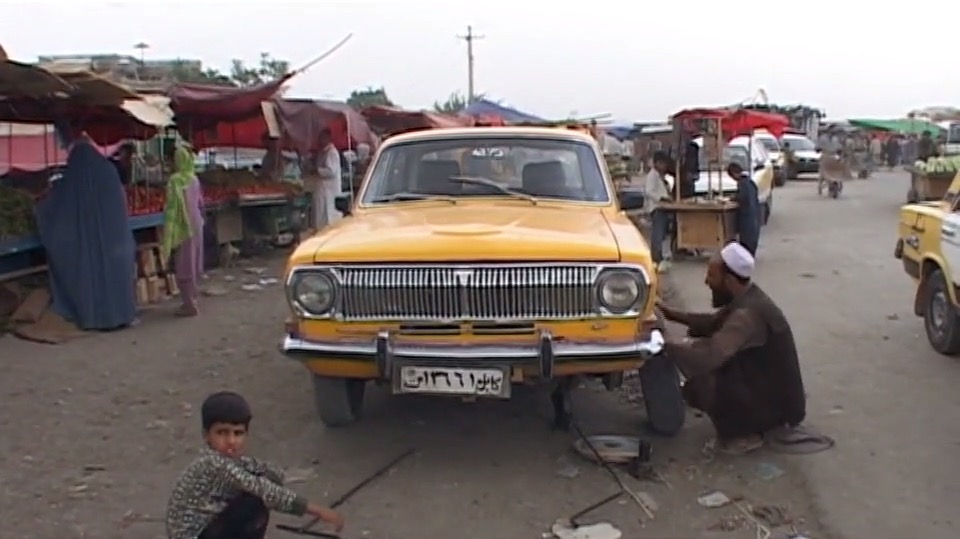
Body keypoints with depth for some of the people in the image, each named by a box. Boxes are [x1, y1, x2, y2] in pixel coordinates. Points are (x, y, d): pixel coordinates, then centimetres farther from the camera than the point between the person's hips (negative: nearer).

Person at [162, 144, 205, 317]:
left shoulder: (175, 180, -16)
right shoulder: (194, 179, 4)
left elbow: (172, 208, -17)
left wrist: (168, 235, -16)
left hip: (183, 227, -7)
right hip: (196, 226, 7)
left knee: (184, 266, 0)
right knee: (194, 265, 14)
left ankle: (190, 304, 3)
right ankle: (194, 300, 21)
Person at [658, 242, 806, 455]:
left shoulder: (748, 313, -30)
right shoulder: (745, 297, 0)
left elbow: (710, 354, -41)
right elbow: (716, 322, 16)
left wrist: (665, 343, -29)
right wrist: (675, 315, 5)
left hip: (777, 403, -10)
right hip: (771, 384, 10)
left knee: (702, 379, -23)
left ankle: (742, 434, -2)